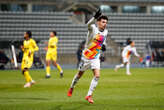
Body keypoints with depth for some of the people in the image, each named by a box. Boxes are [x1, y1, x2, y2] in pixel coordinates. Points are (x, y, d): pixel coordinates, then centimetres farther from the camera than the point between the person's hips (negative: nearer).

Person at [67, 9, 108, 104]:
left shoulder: (105, 32, 0)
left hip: (96, 58, 4)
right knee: (80, 74, 12)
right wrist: (95, 17, -63)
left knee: (97, 75, -13)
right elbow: (89, 24, -44)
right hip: (86, 56, -4)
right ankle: (72, 88, 40)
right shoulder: (93, 28, -19)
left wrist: (103, 45, -1)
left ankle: (89, 95, -4)